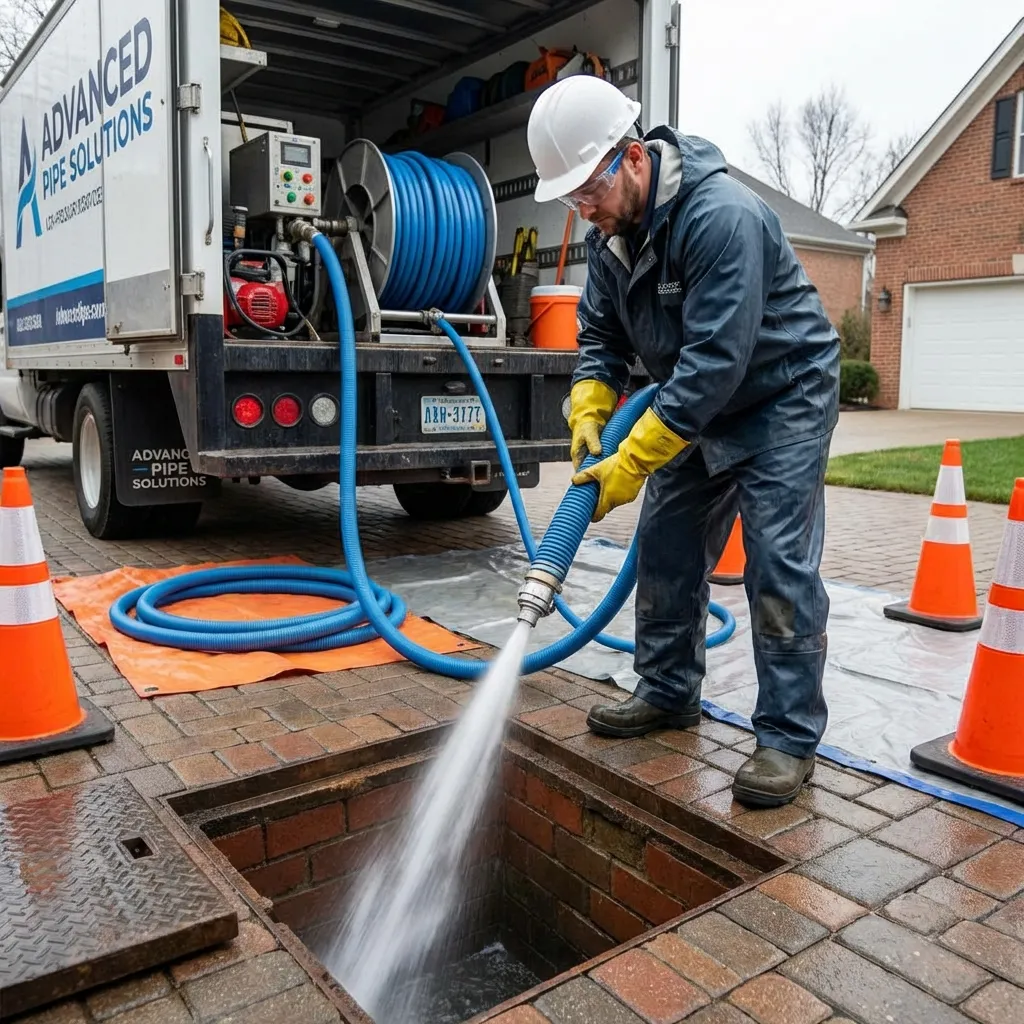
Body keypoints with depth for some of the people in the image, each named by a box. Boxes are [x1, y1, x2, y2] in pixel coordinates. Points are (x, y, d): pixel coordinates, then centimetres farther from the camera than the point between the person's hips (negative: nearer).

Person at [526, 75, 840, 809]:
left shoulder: (723, 217, -30)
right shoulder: (610, 232, -4)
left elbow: (716, 361, -34)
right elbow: (600, 333, 5)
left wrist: (633, 461, -32)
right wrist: (591, 413, -13)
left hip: (783, 395, -8)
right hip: (697, 404, 8)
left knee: (779, 565, -11)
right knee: (667, 551, 7)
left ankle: (790, 738, -1)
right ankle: (668, 693, 22)